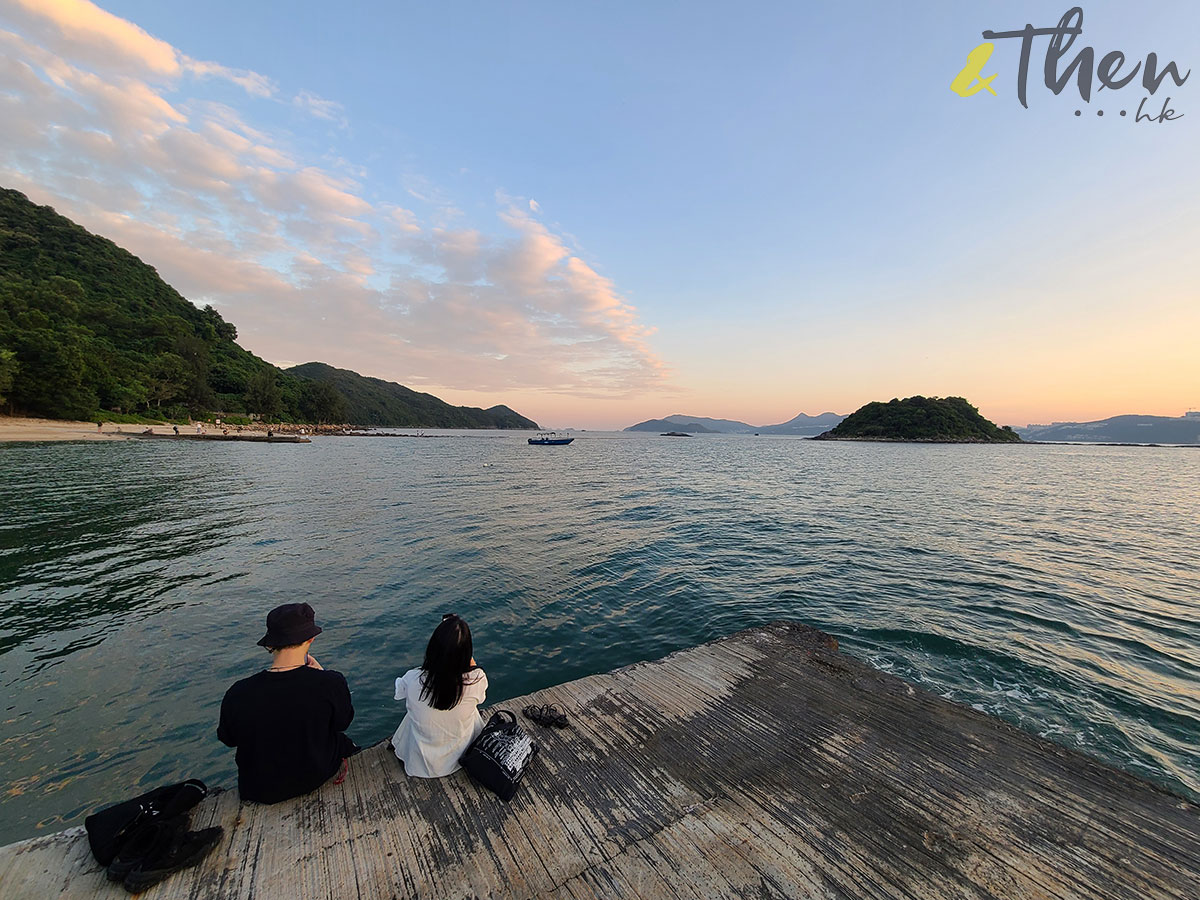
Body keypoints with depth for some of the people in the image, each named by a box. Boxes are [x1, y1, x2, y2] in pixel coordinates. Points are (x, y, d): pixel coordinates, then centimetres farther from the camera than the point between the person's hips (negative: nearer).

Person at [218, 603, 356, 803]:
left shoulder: (237, 694, -25)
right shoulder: (331, 683, -30)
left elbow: (228, 739, -3)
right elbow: (343, 722, -8)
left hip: (260, 792, 2)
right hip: (316, 778, -1)